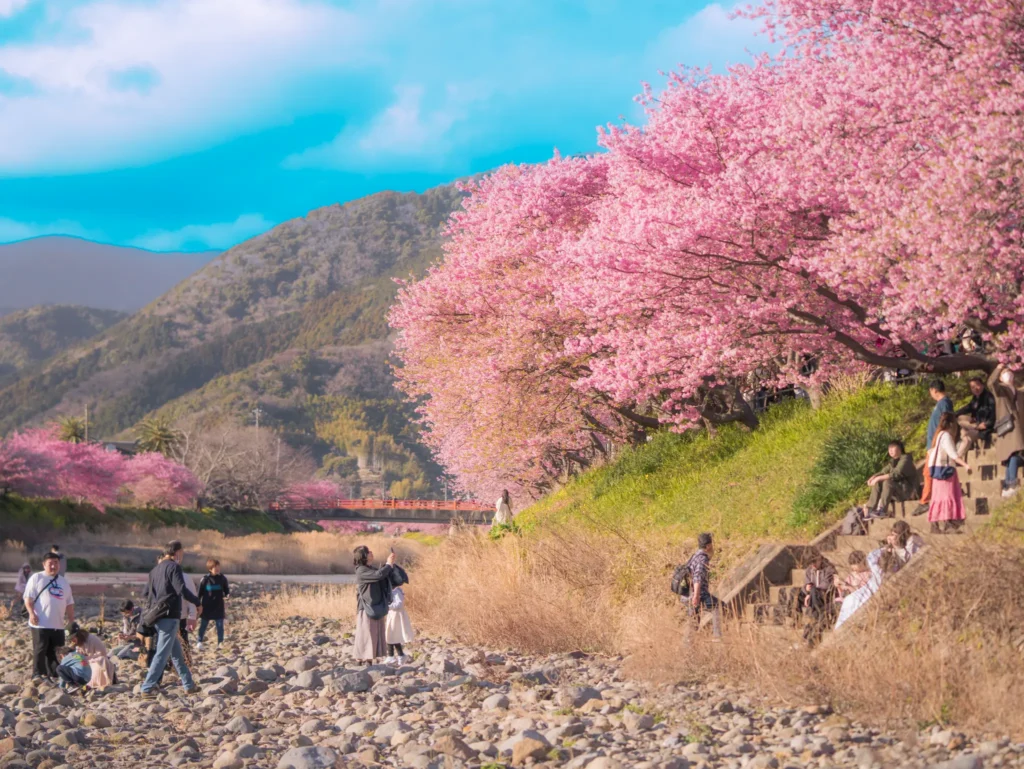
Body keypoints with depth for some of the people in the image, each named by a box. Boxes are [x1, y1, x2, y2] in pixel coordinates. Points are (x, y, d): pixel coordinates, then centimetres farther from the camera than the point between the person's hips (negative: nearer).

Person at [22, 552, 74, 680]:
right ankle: (38, 675, 3)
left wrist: (72, 621, 15)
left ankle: (53, 674, 14)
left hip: (58, 624, 5)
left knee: (52, 650, 9)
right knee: (40, 650, -3)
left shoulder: (63, 581, 17)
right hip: (41, 624, -5)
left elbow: (69, 603, 20)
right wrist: (31, 613, -19)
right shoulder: (36, 578, 0)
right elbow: (28, 598, -6)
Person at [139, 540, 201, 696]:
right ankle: (147, 688, -10)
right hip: (170, 616, -9)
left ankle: (189, 685, 21)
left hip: (157, 616, 9)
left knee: (177, 653, 15)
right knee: (162, 654, -7)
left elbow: (146, 593, 19)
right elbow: (182, 590, -18)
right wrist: (197, 602, -5)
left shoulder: (156, 569, 15)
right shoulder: (174, 567, -9)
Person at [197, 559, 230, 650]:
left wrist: (227, 595, -14)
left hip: (219, 607, 1)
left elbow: (226, 591, 8)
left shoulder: (222, 578, -1)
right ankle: (200, 642, 20)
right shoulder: (205, 579, -6)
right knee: (203, 625, 8)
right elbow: (200, 593, 1)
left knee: (220, 626, 4)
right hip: (207, 607, -1)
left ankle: (220, 643, 13)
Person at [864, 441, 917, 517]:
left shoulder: (905, 459, -12)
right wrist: (874, 477, -12)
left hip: (908, 491, -8)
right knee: (877, 483, -8)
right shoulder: (893, 462, 15)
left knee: (887, 482, -31)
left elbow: (896, 474, -26)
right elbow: (883, 472, 10)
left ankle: (883, 510, -35)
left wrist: (878, 478, -28)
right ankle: (871, 510, -19)